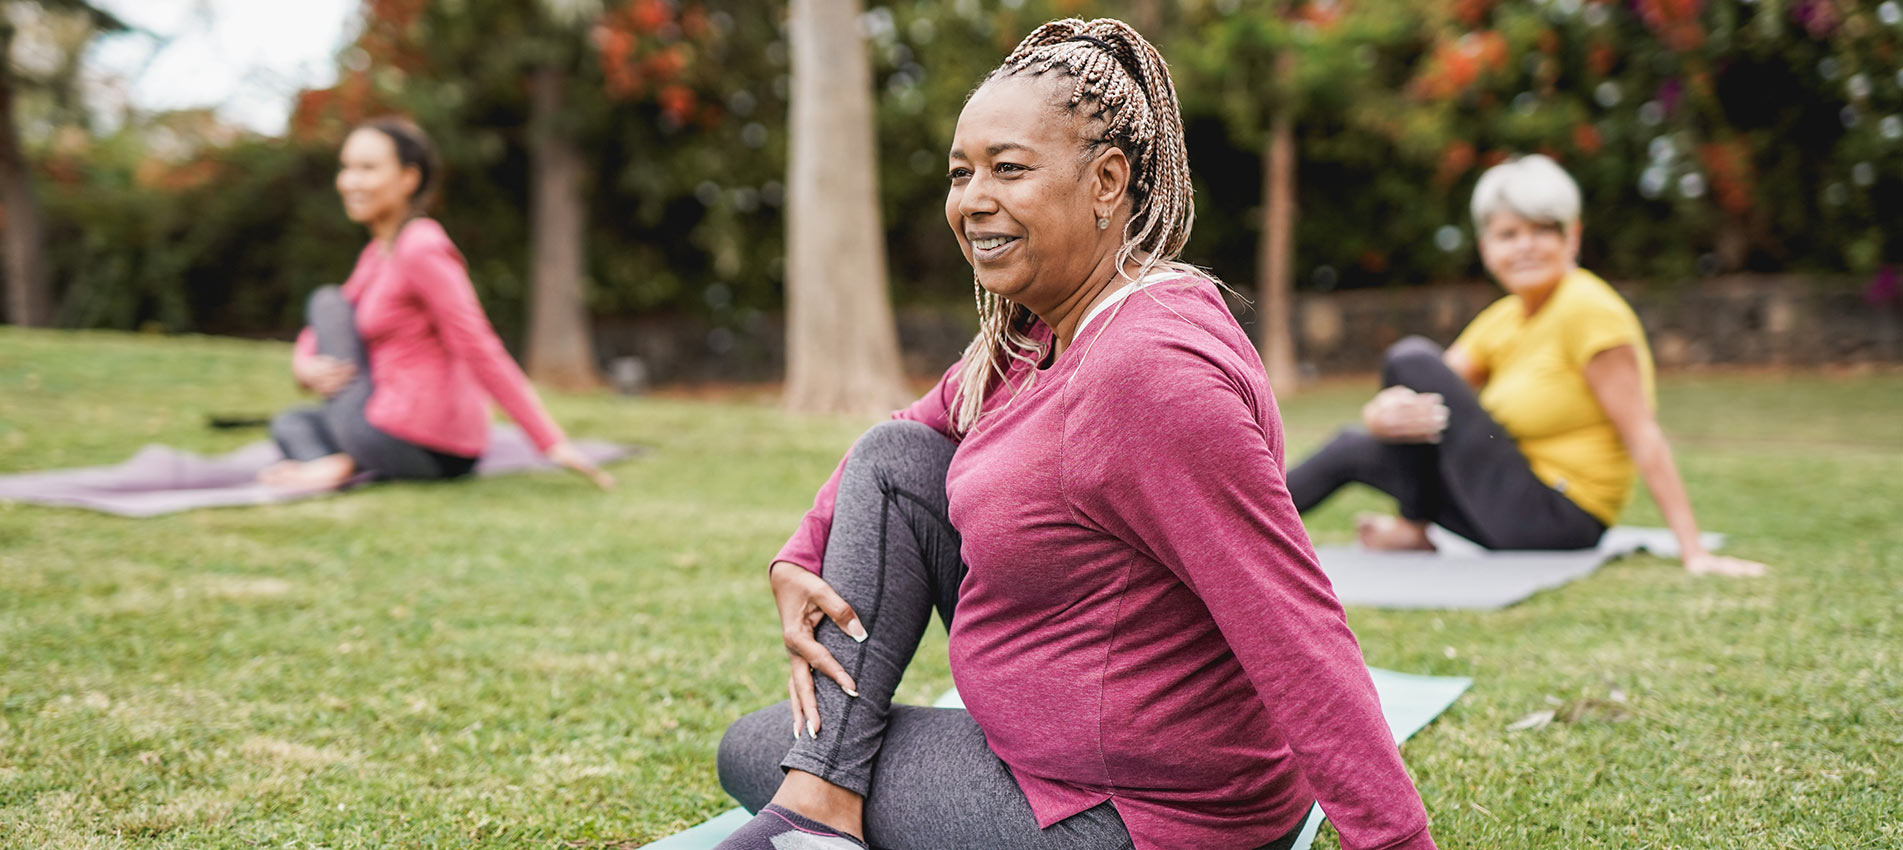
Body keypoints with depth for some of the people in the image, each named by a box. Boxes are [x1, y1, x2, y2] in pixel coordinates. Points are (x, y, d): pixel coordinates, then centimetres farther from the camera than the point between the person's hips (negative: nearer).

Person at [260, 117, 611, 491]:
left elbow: (481, 352, -20)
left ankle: (341, 462, -5)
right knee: (290, 422, 29)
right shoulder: (378, 252, 15)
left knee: (327, 301, 5)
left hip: (408, 443, -10)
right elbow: (320, 335, 21)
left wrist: (552, 443, -24)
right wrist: (305, 365, -4)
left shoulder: (421, 249, -15)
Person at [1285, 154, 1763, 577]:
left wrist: (1693, 552, -24)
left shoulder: (1589, 309, -16)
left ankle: (1414, 530, 2)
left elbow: (1642, 435, -20)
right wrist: (1386, 414, -23)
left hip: (1555, 522, -9)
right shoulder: (1501, 321, 8)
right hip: (1520, 515, 9)